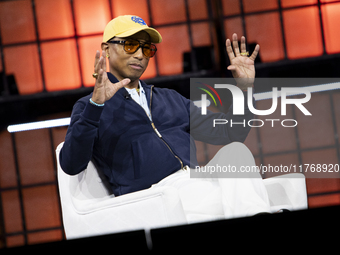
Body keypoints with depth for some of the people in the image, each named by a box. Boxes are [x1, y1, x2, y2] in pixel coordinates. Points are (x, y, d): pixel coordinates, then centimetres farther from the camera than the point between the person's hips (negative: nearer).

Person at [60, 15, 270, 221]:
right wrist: (96, 104, -18)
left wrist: (245, 86, 13)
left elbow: (228, 133, 27)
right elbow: (71, 165, -7)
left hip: (201, 184, 6)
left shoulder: (171, 99, 32)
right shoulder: (90, 107, 13)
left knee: (236, 150, -28)